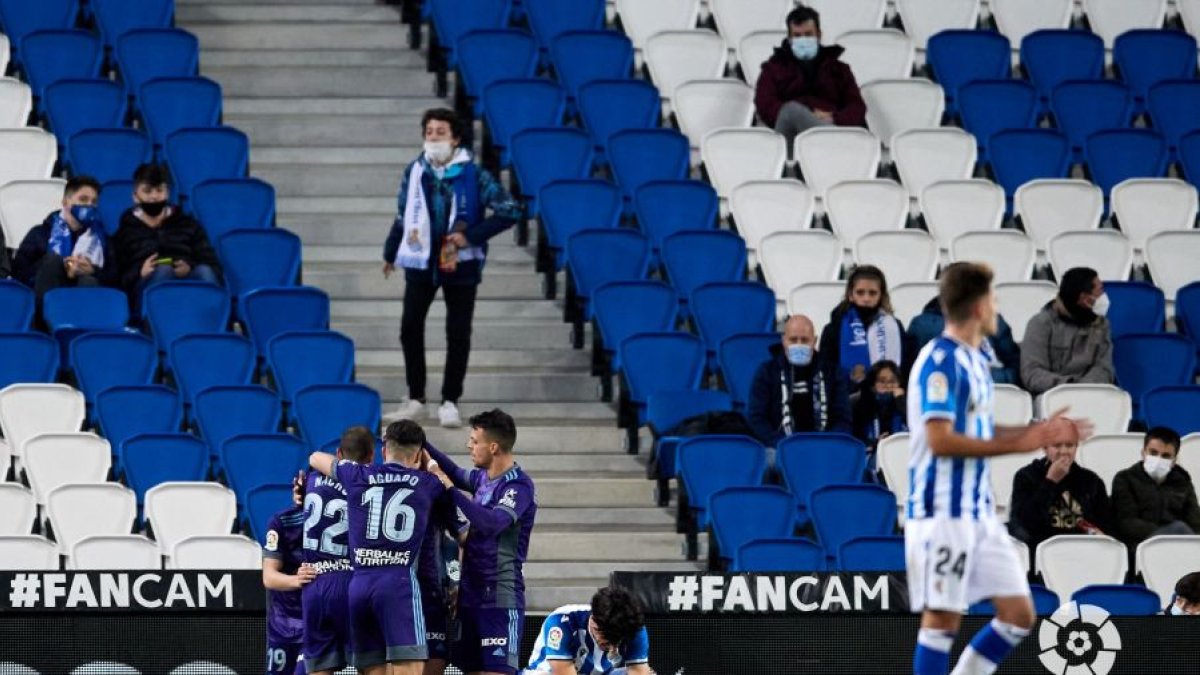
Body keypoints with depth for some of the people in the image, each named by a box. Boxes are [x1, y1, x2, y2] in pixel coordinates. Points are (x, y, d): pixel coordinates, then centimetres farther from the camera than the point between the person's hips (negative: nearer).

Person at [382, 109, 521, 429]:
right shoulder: (415, 172, 2)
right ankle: (415, 398, 15)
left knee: (458, 334, 3)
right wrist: (391, 254, 20)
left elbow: (510, 210, -10)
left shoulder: (472, 175, -9)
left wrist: (471, 236, -15)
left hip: (460, 265, -3)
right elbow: (403, 217, 14)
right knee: (410, 328, 2)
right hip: (420, 262, 3)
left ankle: (450, 402, 13)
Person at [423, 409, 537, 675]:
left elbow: (493, 522, -30)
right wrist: (422, 444, 22)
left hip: (500, 600, -9)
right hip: (472, 595, 9)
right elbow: (457, 474, 33)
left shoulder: (518, 485, -14)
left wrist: (450, 489, -24)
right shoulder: (484, 478, 11)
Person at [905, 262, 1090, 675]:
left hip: (980, 512, 9)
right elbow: (940, 440, -21)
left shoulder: (975, 361, 15)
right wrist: (1016, 444, -19)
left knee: (1019, 613, 7)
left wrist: (1042, 434, 16)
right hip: (943, 512, -9)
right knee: (942, 619, -6)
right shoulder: (941, 361, -14)